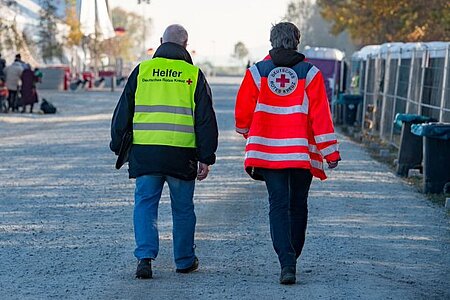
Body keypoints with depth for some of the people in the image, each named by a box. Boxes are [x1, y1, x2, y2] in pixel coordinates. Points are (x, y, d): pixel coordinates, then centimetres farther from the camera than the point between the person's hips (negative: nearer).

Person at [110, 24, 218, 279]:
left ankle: (145, 256, -10)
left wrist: (119, 147, 18)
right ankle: (185, 261, 22)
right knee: (183, 208, 12)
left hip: (144, 151, 1)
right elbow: (206, 120, 3)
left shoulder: (142, 70, 7)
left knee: (145, 204, 6)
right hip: (181, 153, 0)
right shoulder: (194, 75, 3)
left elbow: (123, 113, 9)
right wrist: (206, 158, 6)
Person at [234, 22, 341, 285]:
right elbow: (321, 116, -6)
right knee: (298, 205, 14)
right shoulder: (310, 73, -1)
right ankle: (292, 260, 23)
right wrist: (331, 152, -2)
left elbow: (243, 112, 5)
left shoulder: (257, 72, 1)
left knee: (279, 205, -1)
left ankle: (286, 262, -17)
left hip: (268, 151, 0)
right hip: (302, 152, 0)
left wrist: (249, 135, 26)